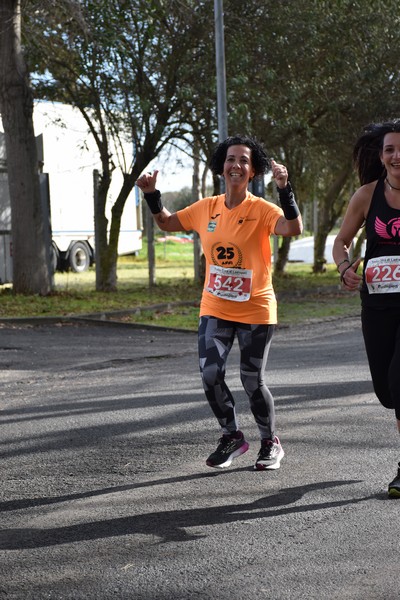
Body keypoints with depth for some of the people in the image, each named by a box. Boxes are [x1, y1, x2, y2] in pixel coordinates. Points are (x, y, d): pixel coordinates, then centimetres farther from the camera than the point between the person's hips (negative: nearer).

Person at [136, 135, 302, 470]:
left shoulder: (262, 210, -11)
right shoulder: (206, 209, 3)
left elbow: (294, 228, -30)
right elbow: (167, 223, 17)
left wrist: (284, 189, -39)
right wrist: (152, 195, 3)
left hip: (256, 311, -4)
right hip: (215, 309, 4)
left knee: (253, 382, 2)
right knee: (210, 374, -6)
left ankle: (271, 443, 25)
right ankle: (232, 437, 17)